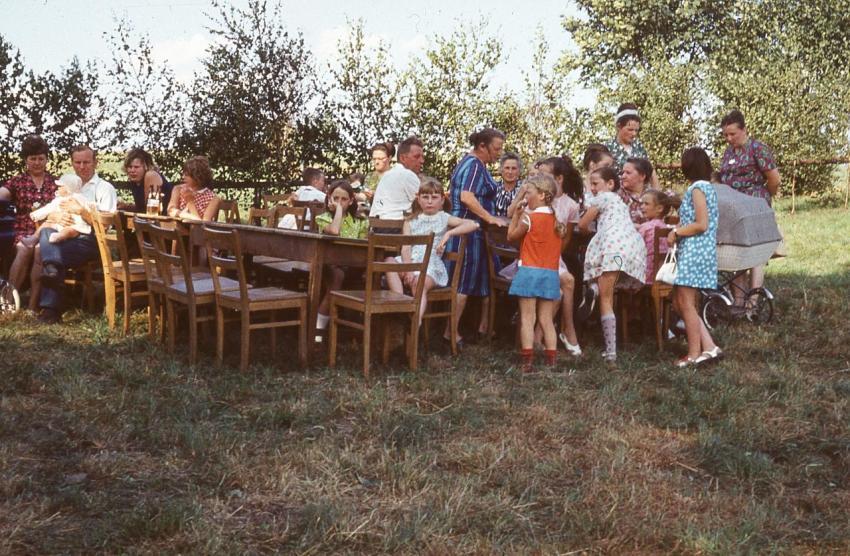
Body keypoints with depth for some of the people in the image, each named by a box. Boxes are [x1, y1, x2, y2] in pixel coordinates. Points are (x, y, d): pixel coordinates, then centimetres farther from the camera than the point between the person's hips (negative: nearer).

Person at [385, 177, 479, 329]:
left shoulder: (444, 218, 12)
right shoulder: (411, 221, 18)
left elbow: (473, 225, -3)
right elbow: (405, 248, 4)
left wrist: (449, 233, -13)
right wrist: (408, 269, -15)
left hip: (431, 263, -3)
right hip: (411, 261, 3)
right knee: (389, 262, -27)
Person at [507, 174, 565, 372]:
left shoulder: (529, 217, -10)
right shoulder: (555, 219, 7)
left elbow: (511, 236, 0)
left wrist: (517, 213, 8)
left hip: (530, 272, -5)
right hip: (551, 274, 6)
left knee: (527, 319, -2)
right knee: (546, 320, 11)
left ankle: (527, 361, -5)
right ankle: (552, 361, 10)